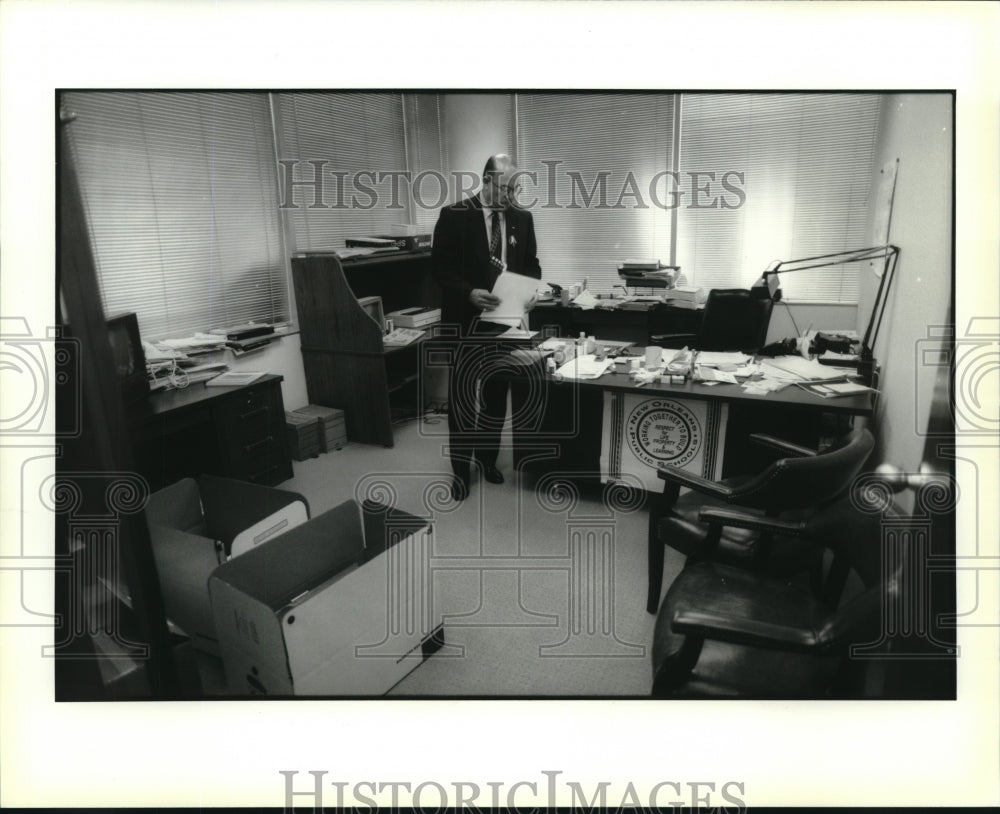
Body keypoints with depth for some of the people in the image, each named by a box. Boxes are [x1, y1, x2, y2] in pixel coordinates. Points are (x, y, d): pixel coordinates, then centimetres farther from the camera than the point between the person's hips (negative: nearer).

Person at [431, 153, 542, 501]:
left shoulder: (522, 218, 7)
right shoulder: (454, 215, -6)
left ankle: (487, 455, 31)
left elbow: (531, 265, 14)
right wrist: (469, 293, -22)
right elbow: (439, 267, -7)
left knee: (497, 392, 13)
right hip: (466, 321, -4)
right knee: (462, 396, 2)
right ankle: (461, 467, 16)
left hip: (505, 321, 4)